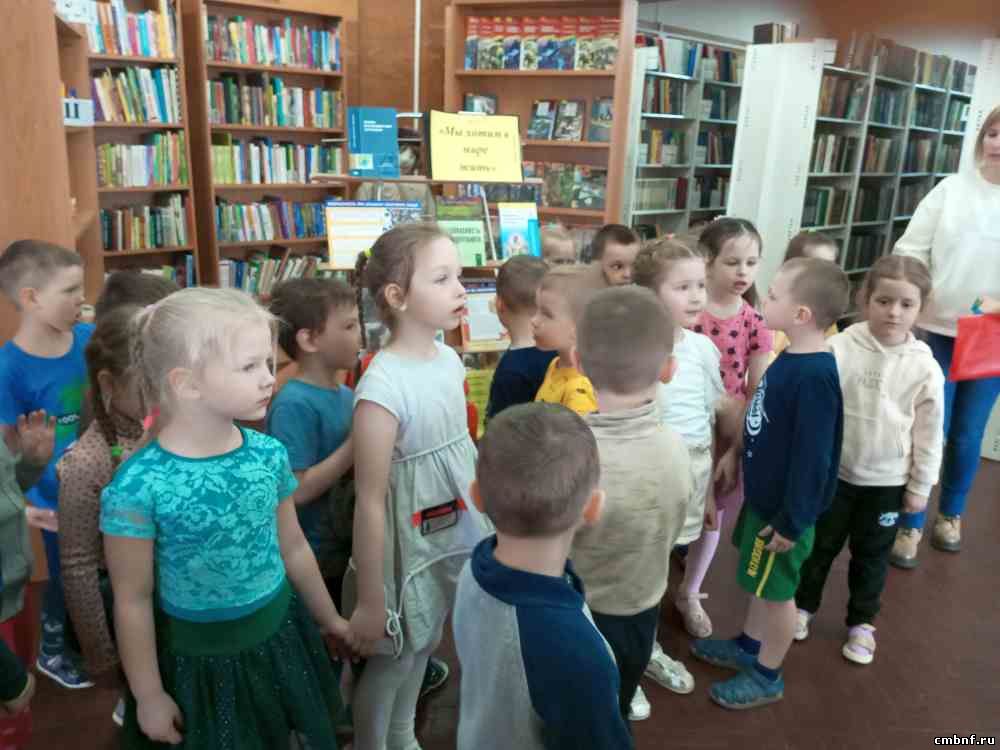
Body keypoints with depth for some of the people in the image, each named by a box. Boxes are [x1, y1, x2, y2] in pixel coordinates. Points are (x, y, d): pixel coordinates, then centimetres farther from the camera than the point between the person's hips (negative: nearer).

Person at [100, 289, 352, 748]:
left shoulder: (269, 454, -10)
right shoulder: (139, 485, -24)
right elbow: (133, 602, -13)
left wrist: (328, 618, 15)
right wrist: (149, 696, -4)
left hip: (279, 636, 4)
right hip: (199, 657, -4)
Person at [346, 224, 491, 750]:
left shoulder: (449, 360, -3)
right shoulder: (384, 385, -27)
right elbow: (370, 503, -22)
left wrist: (481, 521, 15)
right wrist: (369, 601, -15)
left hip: (454, 536, 7)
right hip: (407, 546, -7)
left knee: (424, 646, 25)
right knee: (391, 661, 15)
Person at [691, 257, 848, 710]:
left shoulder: (814, 375, -29)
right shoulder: (793, 358, 0)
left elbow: (813, 458, -27)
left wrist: (791, 521, -20)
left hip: (784, 506, -9)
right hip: (763, 493, 9)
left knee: (777, 589, 10)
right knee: (758, 581, 25)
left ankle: (767, 676, 30)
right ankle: (749, 646, 45)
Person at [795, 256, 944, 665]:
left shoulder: (925, 367, -11)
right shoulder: (840, 348, -15)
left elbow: (929, 432, -3)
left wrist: (920, 485, 0)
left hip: (887, 481, 1)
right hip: (834, 471, 0)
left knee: (871, 555, 17)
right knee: (820, 544, 17)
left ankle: (861, 622, 37)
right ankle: (803, 605, 38)